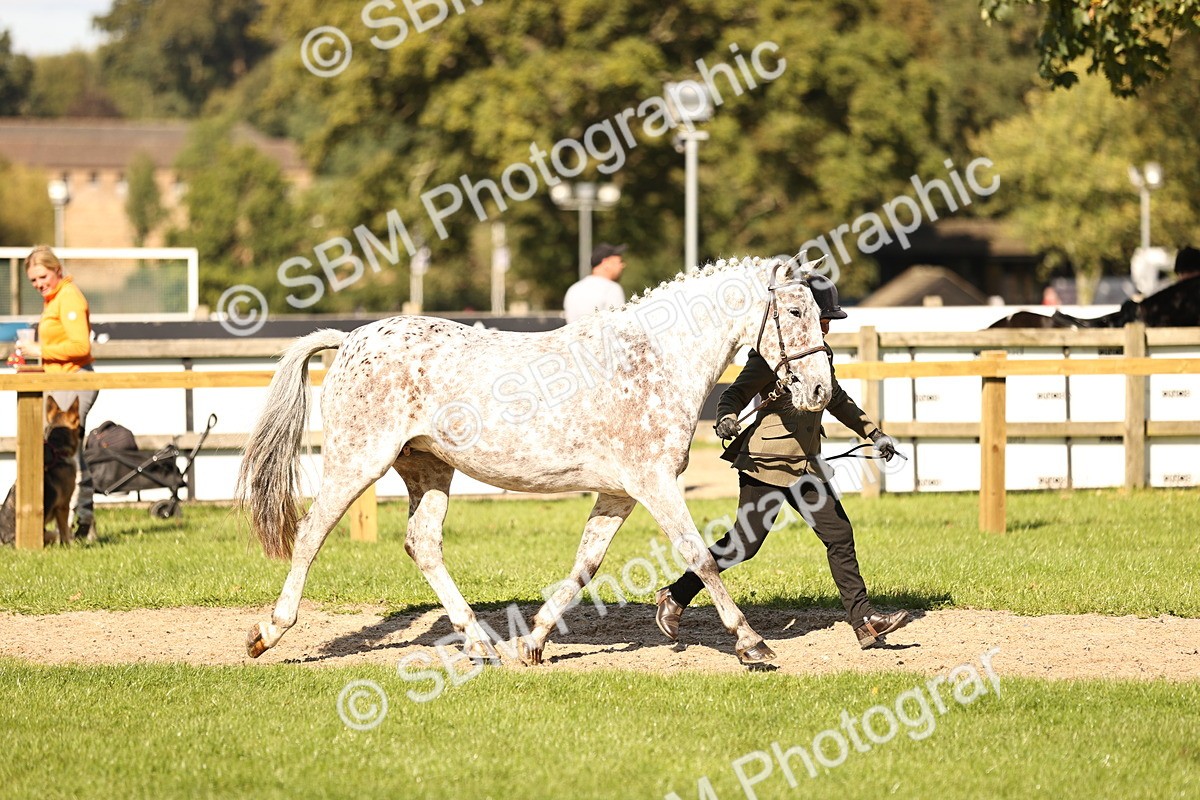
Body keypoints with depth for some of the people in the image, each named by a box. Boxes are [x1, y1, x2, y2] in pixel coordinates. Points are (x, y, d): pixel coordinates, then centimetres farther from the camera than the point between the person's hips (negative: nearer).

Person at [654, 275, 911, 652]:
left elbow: (836, 398, 27)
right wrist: (727, 419, -38)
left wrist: (874, 433, 27)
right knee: (744, 543, -8)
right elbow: (737, 393, -17)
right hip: (767, 464, -8)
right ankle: (675, 598, 6)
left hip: (805, 464, 8)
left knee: (839, 535, 2)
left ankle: (863, 620, 6)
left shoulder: (820, 352, 13)